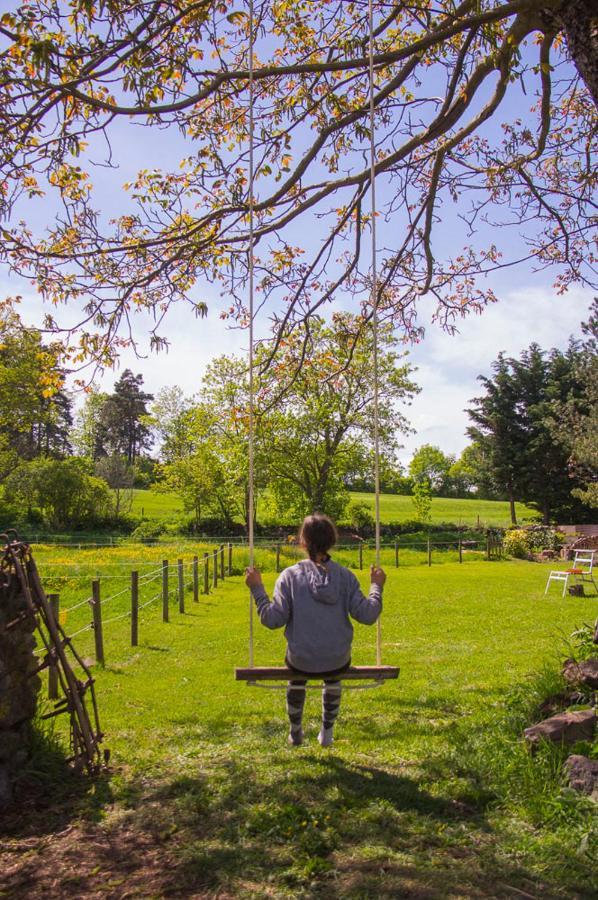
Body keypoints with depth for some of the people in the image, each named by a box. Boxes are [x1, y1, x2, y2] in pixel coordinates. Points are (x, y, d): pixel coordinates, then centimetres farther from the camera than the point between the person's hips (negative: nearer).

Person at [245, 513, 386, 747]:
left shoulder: (290, 575, -12)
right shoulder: (345, 576, -8)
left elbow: (273, 619, -14)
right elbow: (367, 615, -10)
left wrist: (256, 588, -4)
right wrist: (376, 587, 5)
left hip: (302, 660, -1)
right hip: (338, 660, 1)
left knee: (297, 674, 39)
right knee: (333, 679, 40)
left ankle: (295, 732, 48)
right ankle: (327, 732, 46)